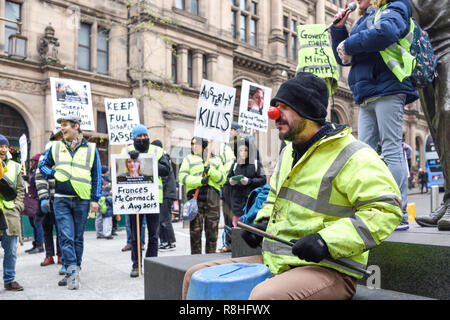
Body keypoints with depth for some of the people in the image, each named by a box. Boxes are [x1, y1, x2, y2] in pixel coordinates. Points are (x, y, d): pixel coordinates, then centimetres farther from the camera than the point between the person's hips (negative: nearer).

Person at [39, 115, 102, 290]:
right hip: (61, 200, 1)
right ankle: (73, 271, -8)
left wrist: (95, 199, -1)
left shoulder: (90, 149, 5)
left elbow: (97, 175, 6)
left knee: (78, 238, 8)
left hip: (82, 200, 0)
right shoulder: (55, 147, 9)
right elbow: (42, 165, 18)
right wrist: (54, 174, -4)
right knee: (66, 237, -8)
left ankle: (73, 272, 20)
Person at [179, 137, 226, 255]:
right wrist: (199, 181, -14)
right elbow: (182, 176, -1)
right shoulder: (188, 159, 12)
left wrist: (211, 171, -10)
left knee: (212, 230, 4)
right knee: (195, 230, -1)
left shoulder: (216, 159, 16)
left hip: (213, 198, 1)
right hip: (194, 197, -1)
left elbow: (223, 178, 8)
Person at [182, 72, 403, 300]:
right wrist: (263, 223, 10)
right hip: (274, 261, 8)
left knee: (264, 295, -39)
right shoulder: (288, 152, 16)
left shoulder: (353, 156, -12)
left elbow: (387, 209, -18)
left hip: (328, 269, -8)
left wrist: (328, 240, -26)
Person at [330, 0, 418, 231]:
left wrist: (349, 45, -12)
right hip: (367, 98, 8)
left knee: (391, 150, -10)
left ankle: (399, 216, -8)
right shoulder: (364, 22, 26)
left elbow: (386, 32, -22)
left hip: (387, 89, -8)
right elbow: (343, 58, 25)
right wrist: (338, 29, 14)